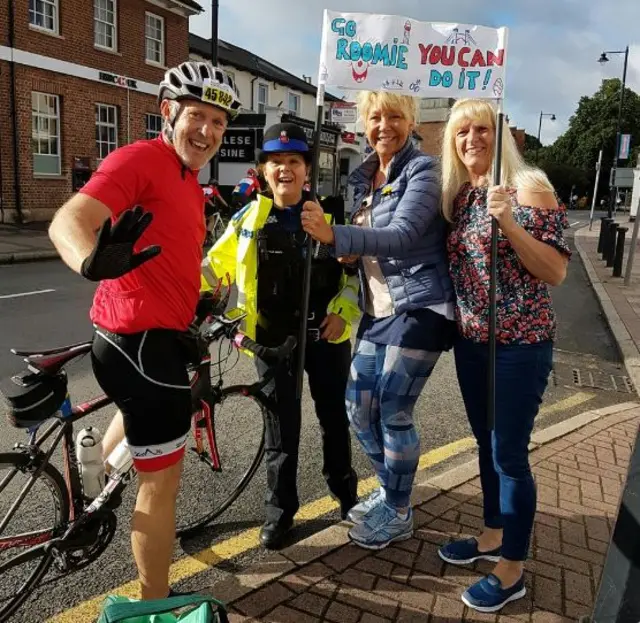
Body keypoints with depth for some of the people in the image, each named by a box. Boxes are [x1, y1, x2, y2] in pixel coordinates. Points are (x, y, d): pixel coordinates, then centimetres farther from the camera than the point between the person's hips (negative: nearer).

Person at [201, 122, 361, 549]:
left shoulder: (331, 214, -1)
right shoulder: (250, 219, 0)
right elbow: (215, 266, 5)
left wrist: (343, 311, -9)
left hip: (325, 334, 1)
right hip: (274, 338, 0)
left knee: (334, 417, 15)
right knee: (282, 426, 7)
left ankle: (346, 490, 38)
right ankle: (280, 509, 24)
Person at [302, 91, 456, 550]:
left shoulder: (422, 170, -10)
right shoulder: (364, 177, 12)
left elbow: (401, 236, -25)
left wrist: (333, 235, -37)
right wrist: (350, 252, -3)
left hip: (419, 308, -8)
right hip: (378, 311, 8)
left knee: (393, 411, -3)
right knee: (359, 407, 10)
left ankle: (399, 514, 20)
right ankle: (389, 491, 34)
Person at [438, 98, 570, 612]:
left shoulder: (529, 188, -11)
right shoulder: (458, 195, 9)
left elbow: (556, 272, -17)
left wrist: (508, 223, -26)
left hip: (520, 343, -7)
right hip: (471, 340, 7)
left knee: (509, 454, 0)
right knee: (487, 444, 18)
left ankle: (513, 570, 18)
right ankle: (493, 536, 37)